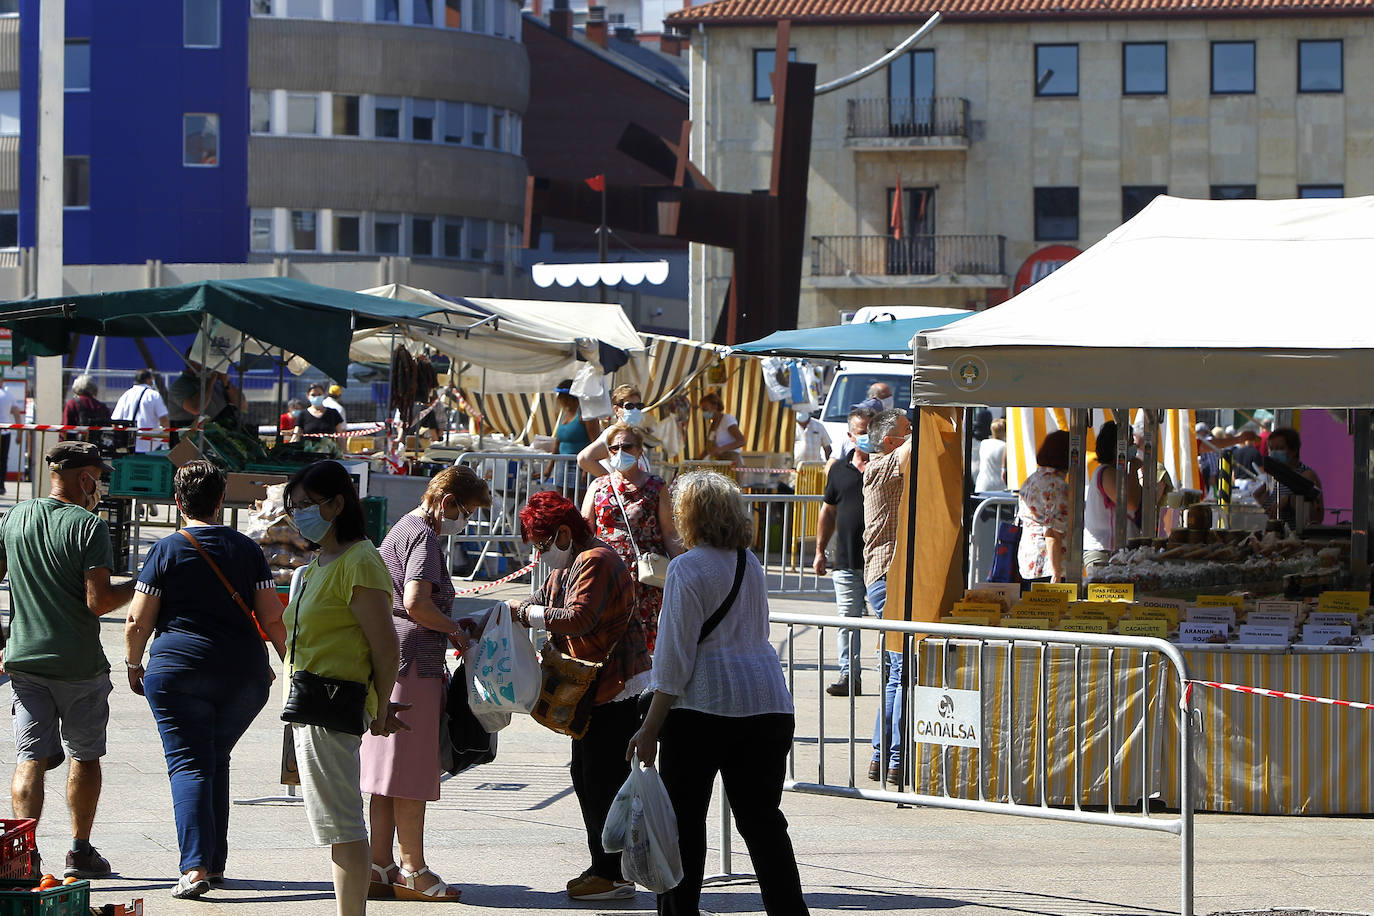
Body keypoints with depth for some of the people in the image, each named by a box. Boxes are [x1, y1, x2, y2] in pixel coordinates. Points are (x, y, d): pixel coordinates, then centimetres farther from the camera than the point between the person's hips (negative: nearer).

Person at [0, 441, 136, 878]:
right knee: (86, 756, 15)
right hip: (80, 663, -3)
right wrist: (138, 586, -1)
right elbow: (99, 602, -18)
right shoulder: (89, 525, -12)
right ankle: (80, 852, 23)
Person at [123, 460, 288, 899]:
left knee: (188, 765, -3)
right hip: (243, 674, 3)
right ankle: (215, 862, 18)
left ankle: (195, 867, -18)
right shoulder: (246, 549, 5)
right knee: (216, 760, 19)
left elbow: (138, 622, -4)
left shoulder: (167, 550, -3)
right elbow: (272, 619, 3)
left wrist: (133, 665, 12)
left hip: (178, 670, -3)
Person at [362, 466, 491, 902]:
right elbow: (416, 603, -23)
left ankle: (380, 867, 11)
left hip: (388, 662, 10)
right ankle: (413, 871, -3)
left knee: (388, 771, 10)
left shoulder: (400, 530, 20)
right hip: (415, 661, -10)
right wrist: (455, 631, -9)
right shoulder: (424, 538, -11)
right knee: (412, 772, -6)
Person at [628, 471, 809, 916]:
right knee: (762, 817, 7)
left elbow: (674, 657, -10)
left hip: (704, 703, -6)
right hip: (767, 702, 6)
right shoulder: (752, 566, 13)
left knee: (684, 817, 5)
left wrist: (650, 729, -7)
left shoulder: (688, 568, -7)